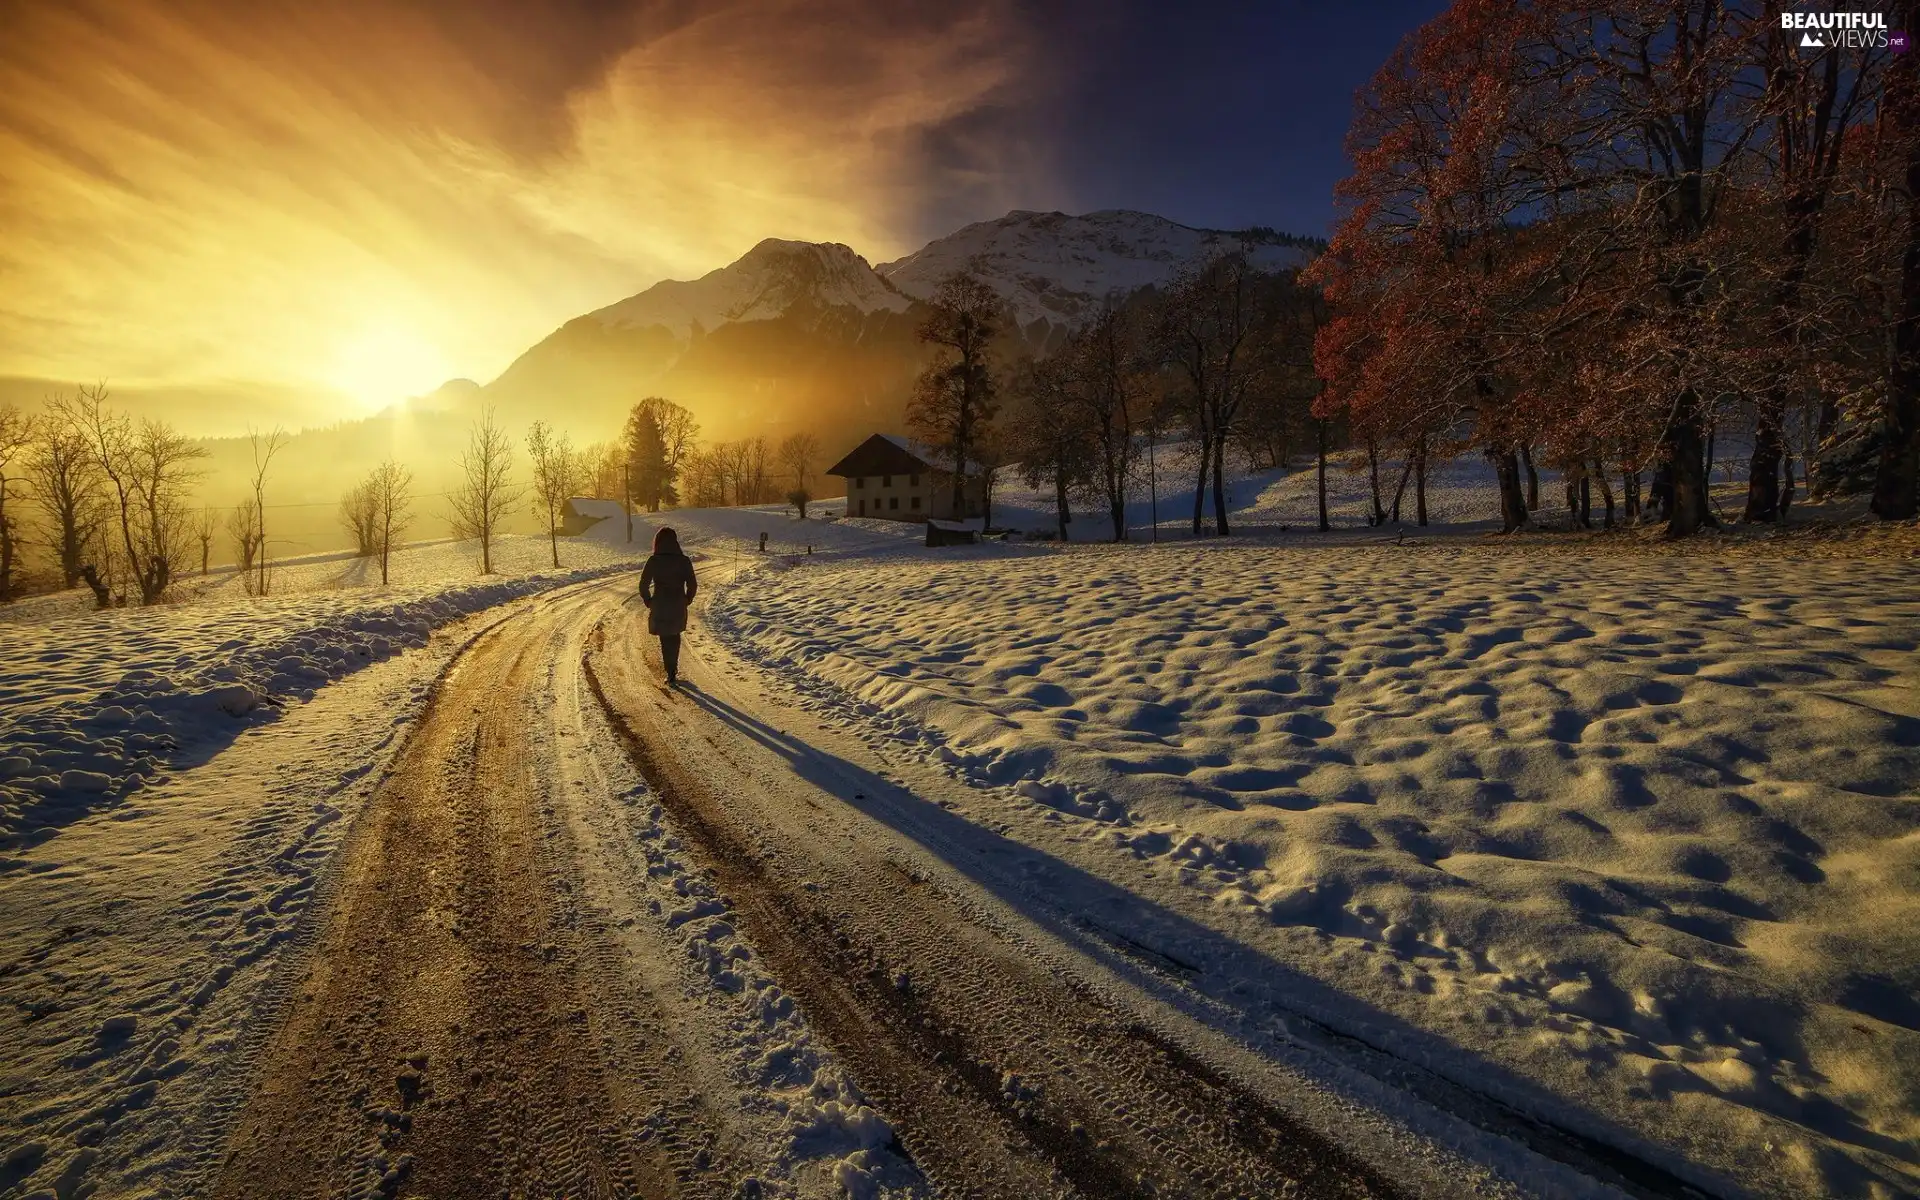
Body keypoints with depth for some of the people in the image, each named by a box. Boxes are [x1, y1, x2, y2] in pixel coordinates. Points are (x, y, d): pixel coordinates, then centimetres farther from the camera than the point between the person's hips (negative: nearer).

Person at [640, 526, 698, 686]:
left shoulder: (653, 561, -12)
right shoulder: (684, 561, -8)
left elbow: (643, 585, -10)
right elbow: (693, 585, -7)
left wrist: (649, 602, 5)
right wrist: (686, 601, 9)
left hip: (659, 608, -2)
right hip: (678, 608, 2)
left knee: (665, 640, 11)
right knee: (675, 637, 23)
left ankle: (671, 674, 11)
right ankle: (673, 669, 28)